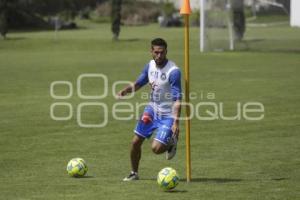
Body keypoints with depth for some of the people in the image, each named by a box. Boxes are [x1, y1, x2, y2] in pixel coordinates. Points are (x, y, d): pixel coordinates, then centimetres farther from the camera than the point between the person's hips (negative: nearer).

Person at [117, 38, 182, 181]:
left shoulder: (173, 71, -23)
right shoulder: (150, 65, -2)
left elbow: (177, 99, -25)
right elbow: (138, 83, 14)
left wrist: (176, 122, -33)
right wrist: (126, 90, -7)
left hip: (167, 115, -6)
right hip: (152, 109, 6)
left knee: (156, 148, -16)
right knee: (135, 142, 5)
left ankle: (172, 142, 18)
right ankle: (134, 173, 26)